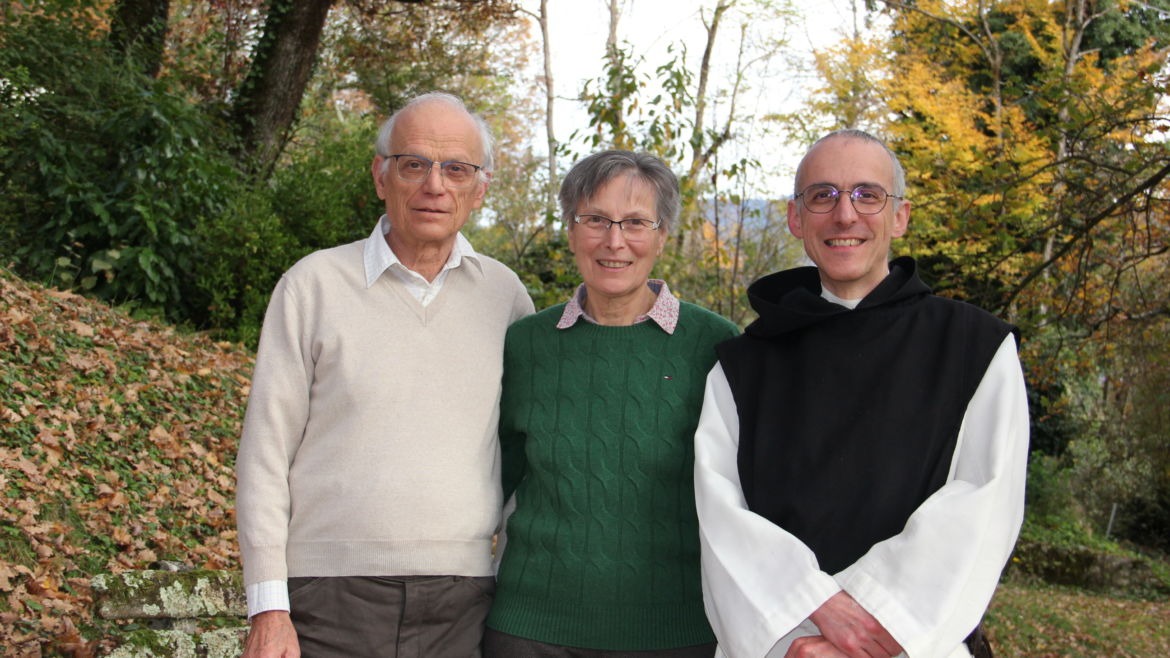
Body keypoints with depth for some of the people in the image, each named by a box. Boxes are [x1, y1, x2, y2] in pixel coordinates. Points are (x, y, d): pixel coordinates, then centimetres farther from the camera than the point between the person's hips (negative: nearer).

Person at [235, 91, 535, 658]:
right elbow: (265, 454, -1)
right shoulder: (314, 284, 1)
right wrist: (268, 610, -6)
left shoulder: (505, 295, 7)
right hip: (330, 607, -2)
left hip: (461, 607, 2)